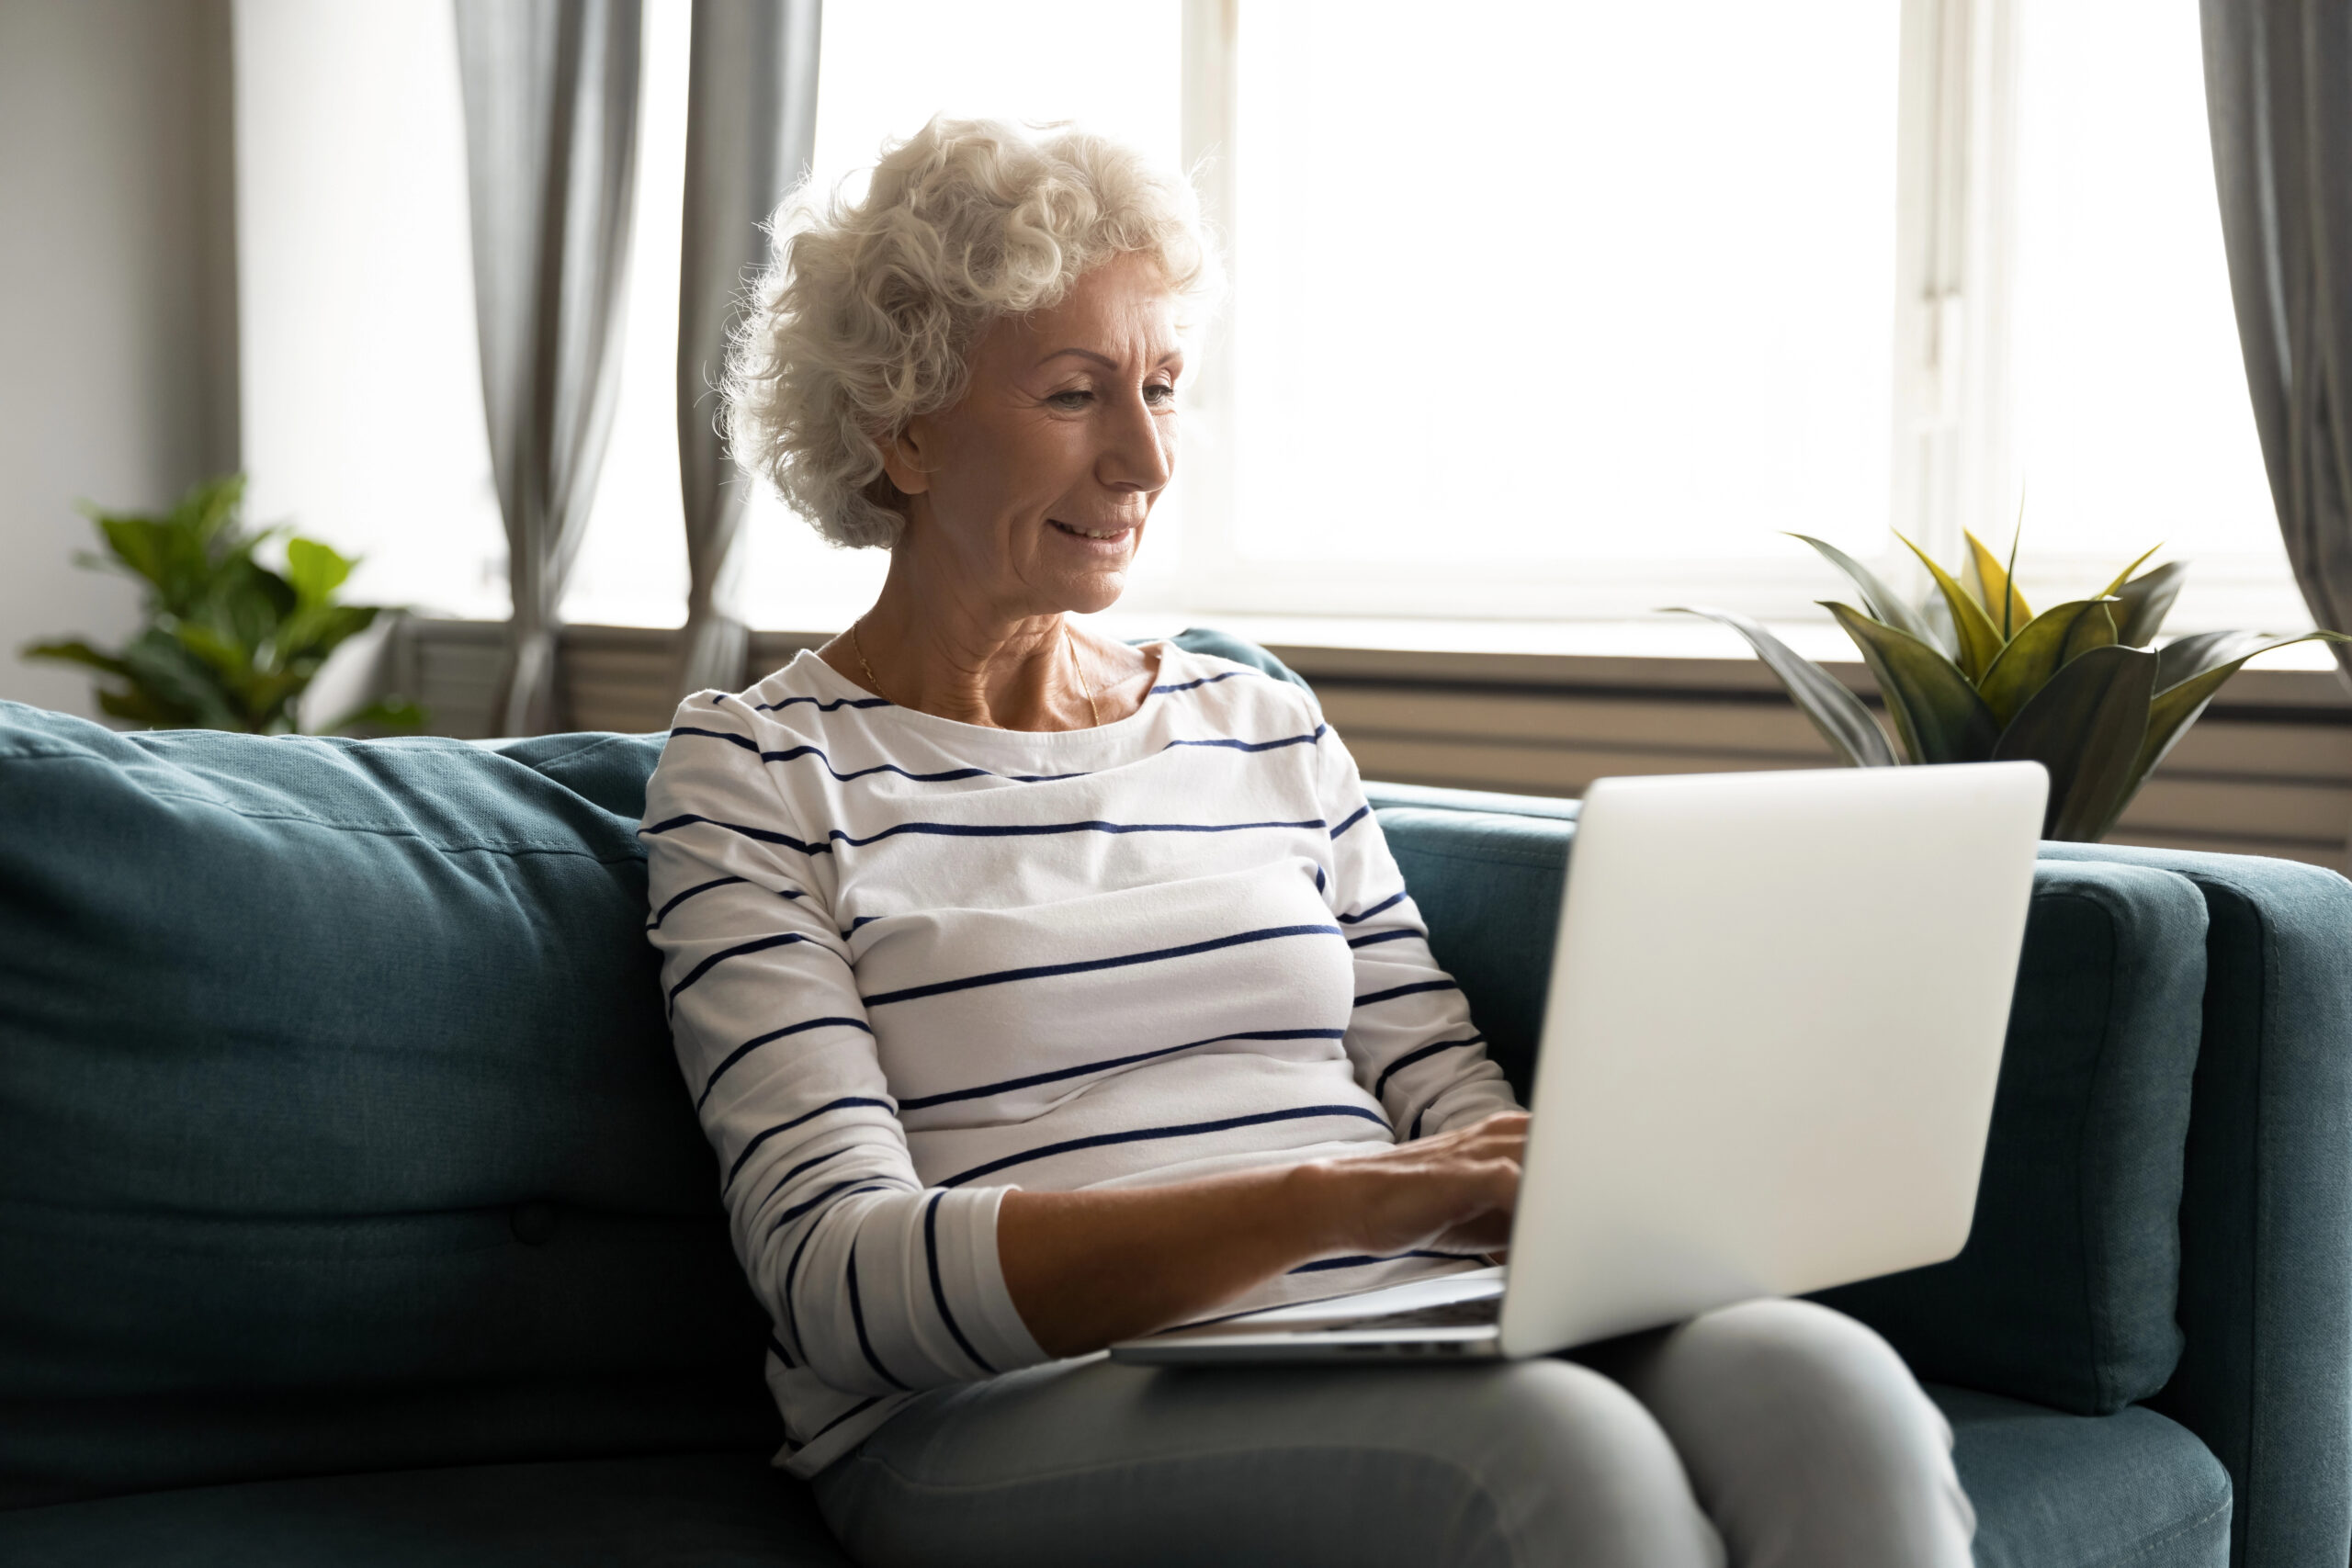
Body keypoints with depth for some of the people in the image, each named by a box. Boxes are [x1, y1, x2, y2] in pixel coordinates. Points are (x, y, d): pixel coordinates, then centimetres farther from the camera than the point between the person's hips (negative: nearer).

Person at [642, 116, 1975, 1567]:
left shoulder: (1270, 733, 20)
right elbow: (840, 1280, -9)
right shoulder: (756, 772, 4)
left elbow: (1453, 1102, 16)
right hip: (1012, 1410, -5)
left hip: (1399, 1354, 5)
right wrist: (1331, 1199, -21)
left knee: (1819, 1381, -27)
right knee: (1556, 1446, -35)